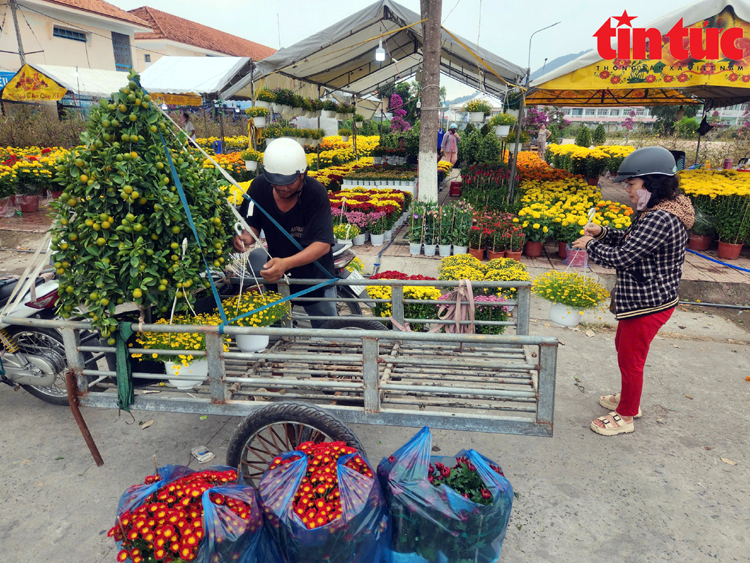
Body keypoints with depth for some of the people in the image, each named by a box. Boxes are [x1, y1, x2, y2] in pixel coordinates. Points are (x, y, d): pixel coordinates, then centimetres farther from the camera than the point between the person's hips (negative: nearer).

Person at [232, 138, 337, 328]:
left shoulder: (316, 193, -25)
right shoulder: (259, 187, -13)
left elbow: (323, 244, -30)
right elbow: (253, 225, -2)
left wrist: (286, 263, -45)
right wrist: (246, 238, -28)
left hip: (314, 278, -3)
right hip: (276, 277, 3)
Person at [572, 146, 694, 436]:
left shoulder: (660, 219, -28)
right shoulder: (656, 211, 6)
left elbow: (621, 257, -27)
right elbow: (631, 241, 17)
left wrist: (591, 245, -11)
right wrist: (602, 232, 5)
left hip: (646, 304, -11)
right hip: (643, 299, 11)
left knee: (630, 359, 5)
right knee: (623, 346, 26)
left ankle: (625, 417, 25)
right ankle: (628, 398, 46)